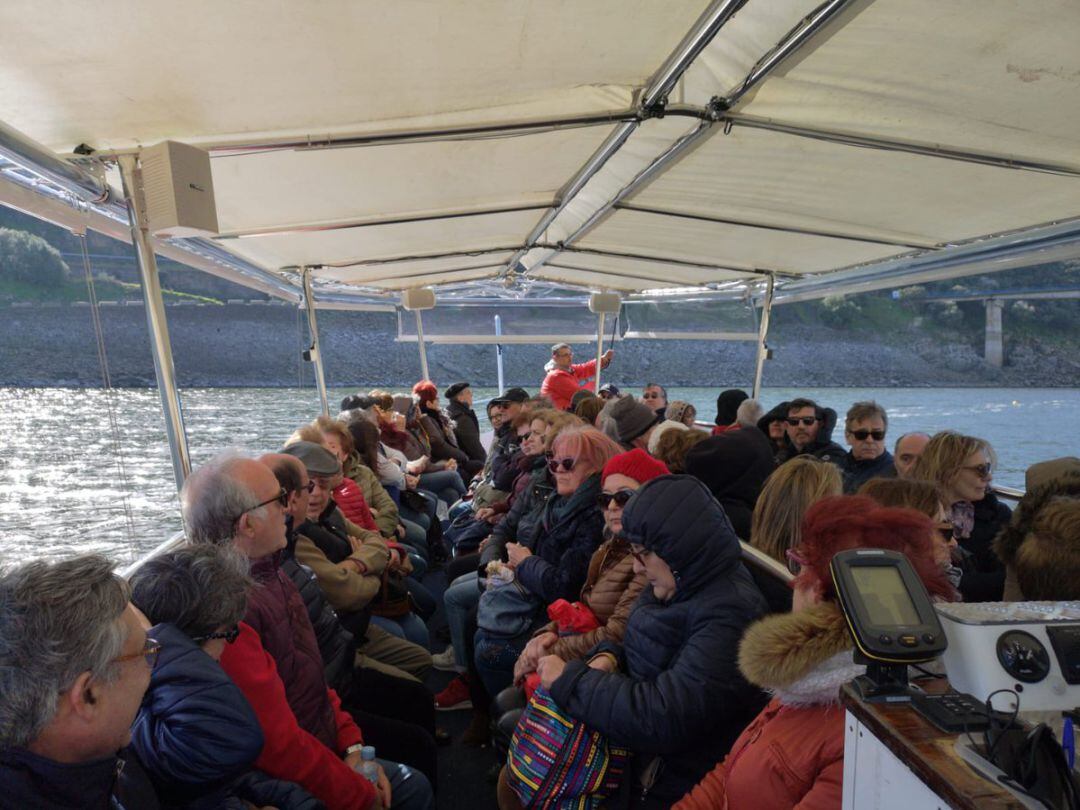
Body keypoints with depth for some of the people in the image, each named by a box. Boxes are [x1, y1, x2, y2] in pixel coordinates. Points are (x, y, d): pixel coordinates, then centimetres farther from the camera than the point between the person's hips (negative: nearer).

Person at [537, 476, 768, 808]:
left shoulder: (729, 615, -26)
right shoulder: (682, 584, 0)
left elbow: (664, 718, -30)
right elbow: (641, 651, 13)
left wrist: (568, 679, -21)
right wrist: (608, 657, -10)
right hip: (633, 753, 8)